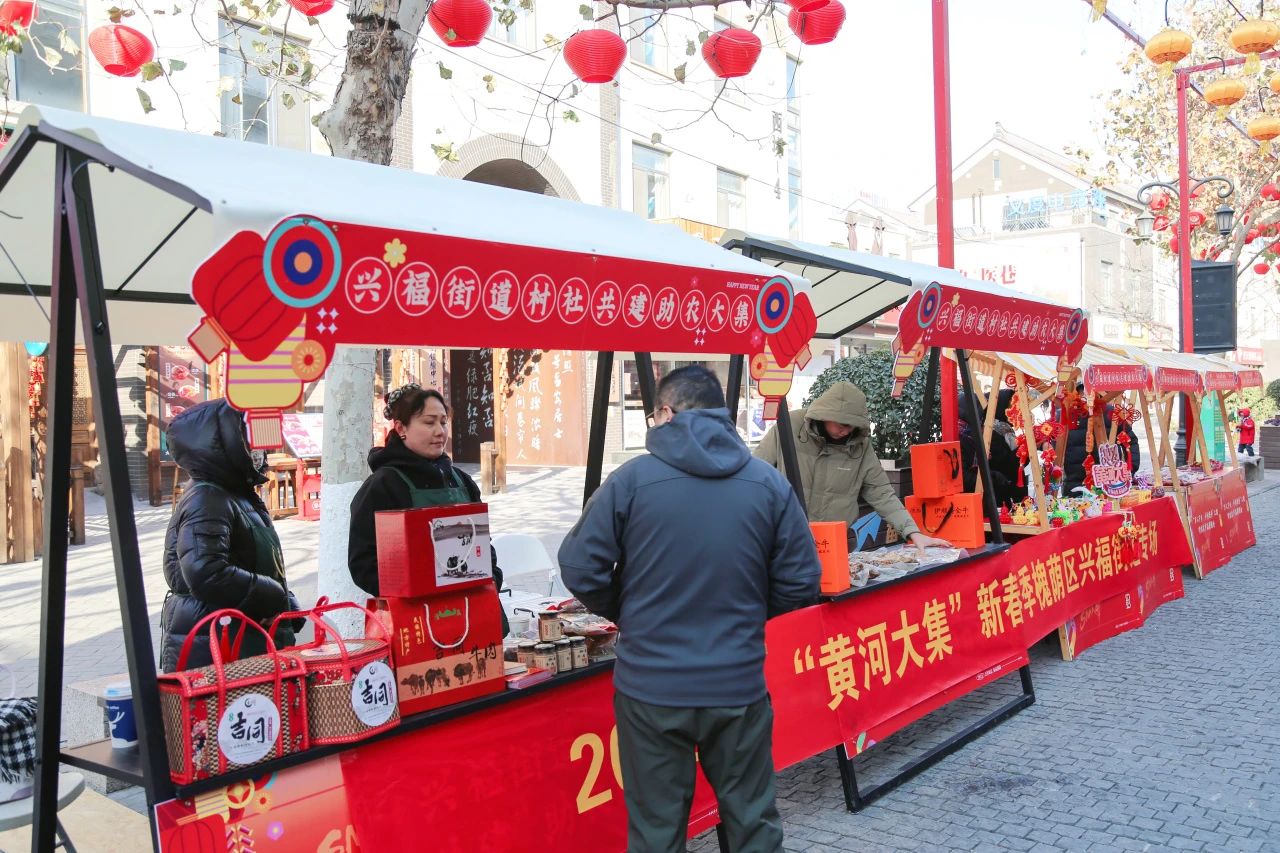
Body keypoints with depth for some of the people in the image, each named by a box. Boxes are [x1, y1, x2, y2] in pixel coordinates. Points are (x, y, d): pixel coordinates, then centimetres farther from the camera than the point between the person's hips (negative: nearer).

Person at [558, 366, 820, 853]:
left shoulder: (632, 478, -9)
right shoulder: (769, 483, -2)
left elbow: (579, 568, -8)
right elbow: (801, 583, 0)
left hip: (650, 687, -1)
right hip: (739, 686, 2)